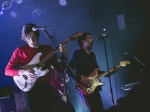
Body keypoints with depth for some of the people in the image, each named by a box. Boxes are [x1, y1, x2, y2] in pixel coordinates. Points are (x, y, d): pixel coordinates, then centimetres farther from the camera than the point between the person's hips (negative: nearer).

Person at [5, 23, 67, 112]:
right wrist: (24, 72, -19)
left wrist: (64, 55, -14)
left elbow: (60, 69, 3)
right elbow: (7, 70, -3)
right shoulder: (20, 50, -1)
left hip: (46, 87, 2)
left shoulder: (48, 49, 6)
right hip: (29, 88, -2)